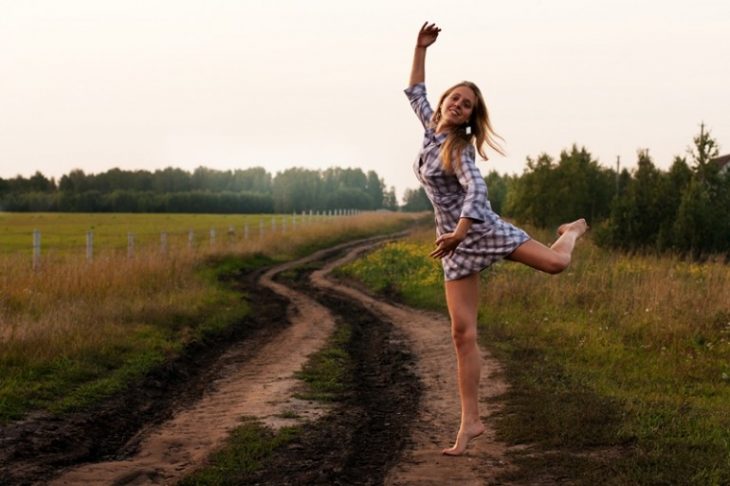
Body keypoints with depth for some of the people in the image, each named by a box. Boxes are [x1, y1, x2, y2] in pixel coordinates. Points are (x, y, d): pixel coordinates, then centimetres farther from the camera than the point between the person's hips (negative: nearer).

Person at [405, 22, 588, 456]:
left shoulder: (460, 146, -7)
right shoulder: (431, 129, 11)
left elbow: (475, 189, -23)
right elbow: (416, 91, 26)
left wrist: (460, 232, -37)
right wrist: (421, 49, 18)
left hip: (482, 228, -4)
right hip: (455, 244, 4)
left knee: (555, 263, -19)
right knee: (463, 333, -5)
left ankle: (573, 231, 21)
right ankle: (471, 422, -4)